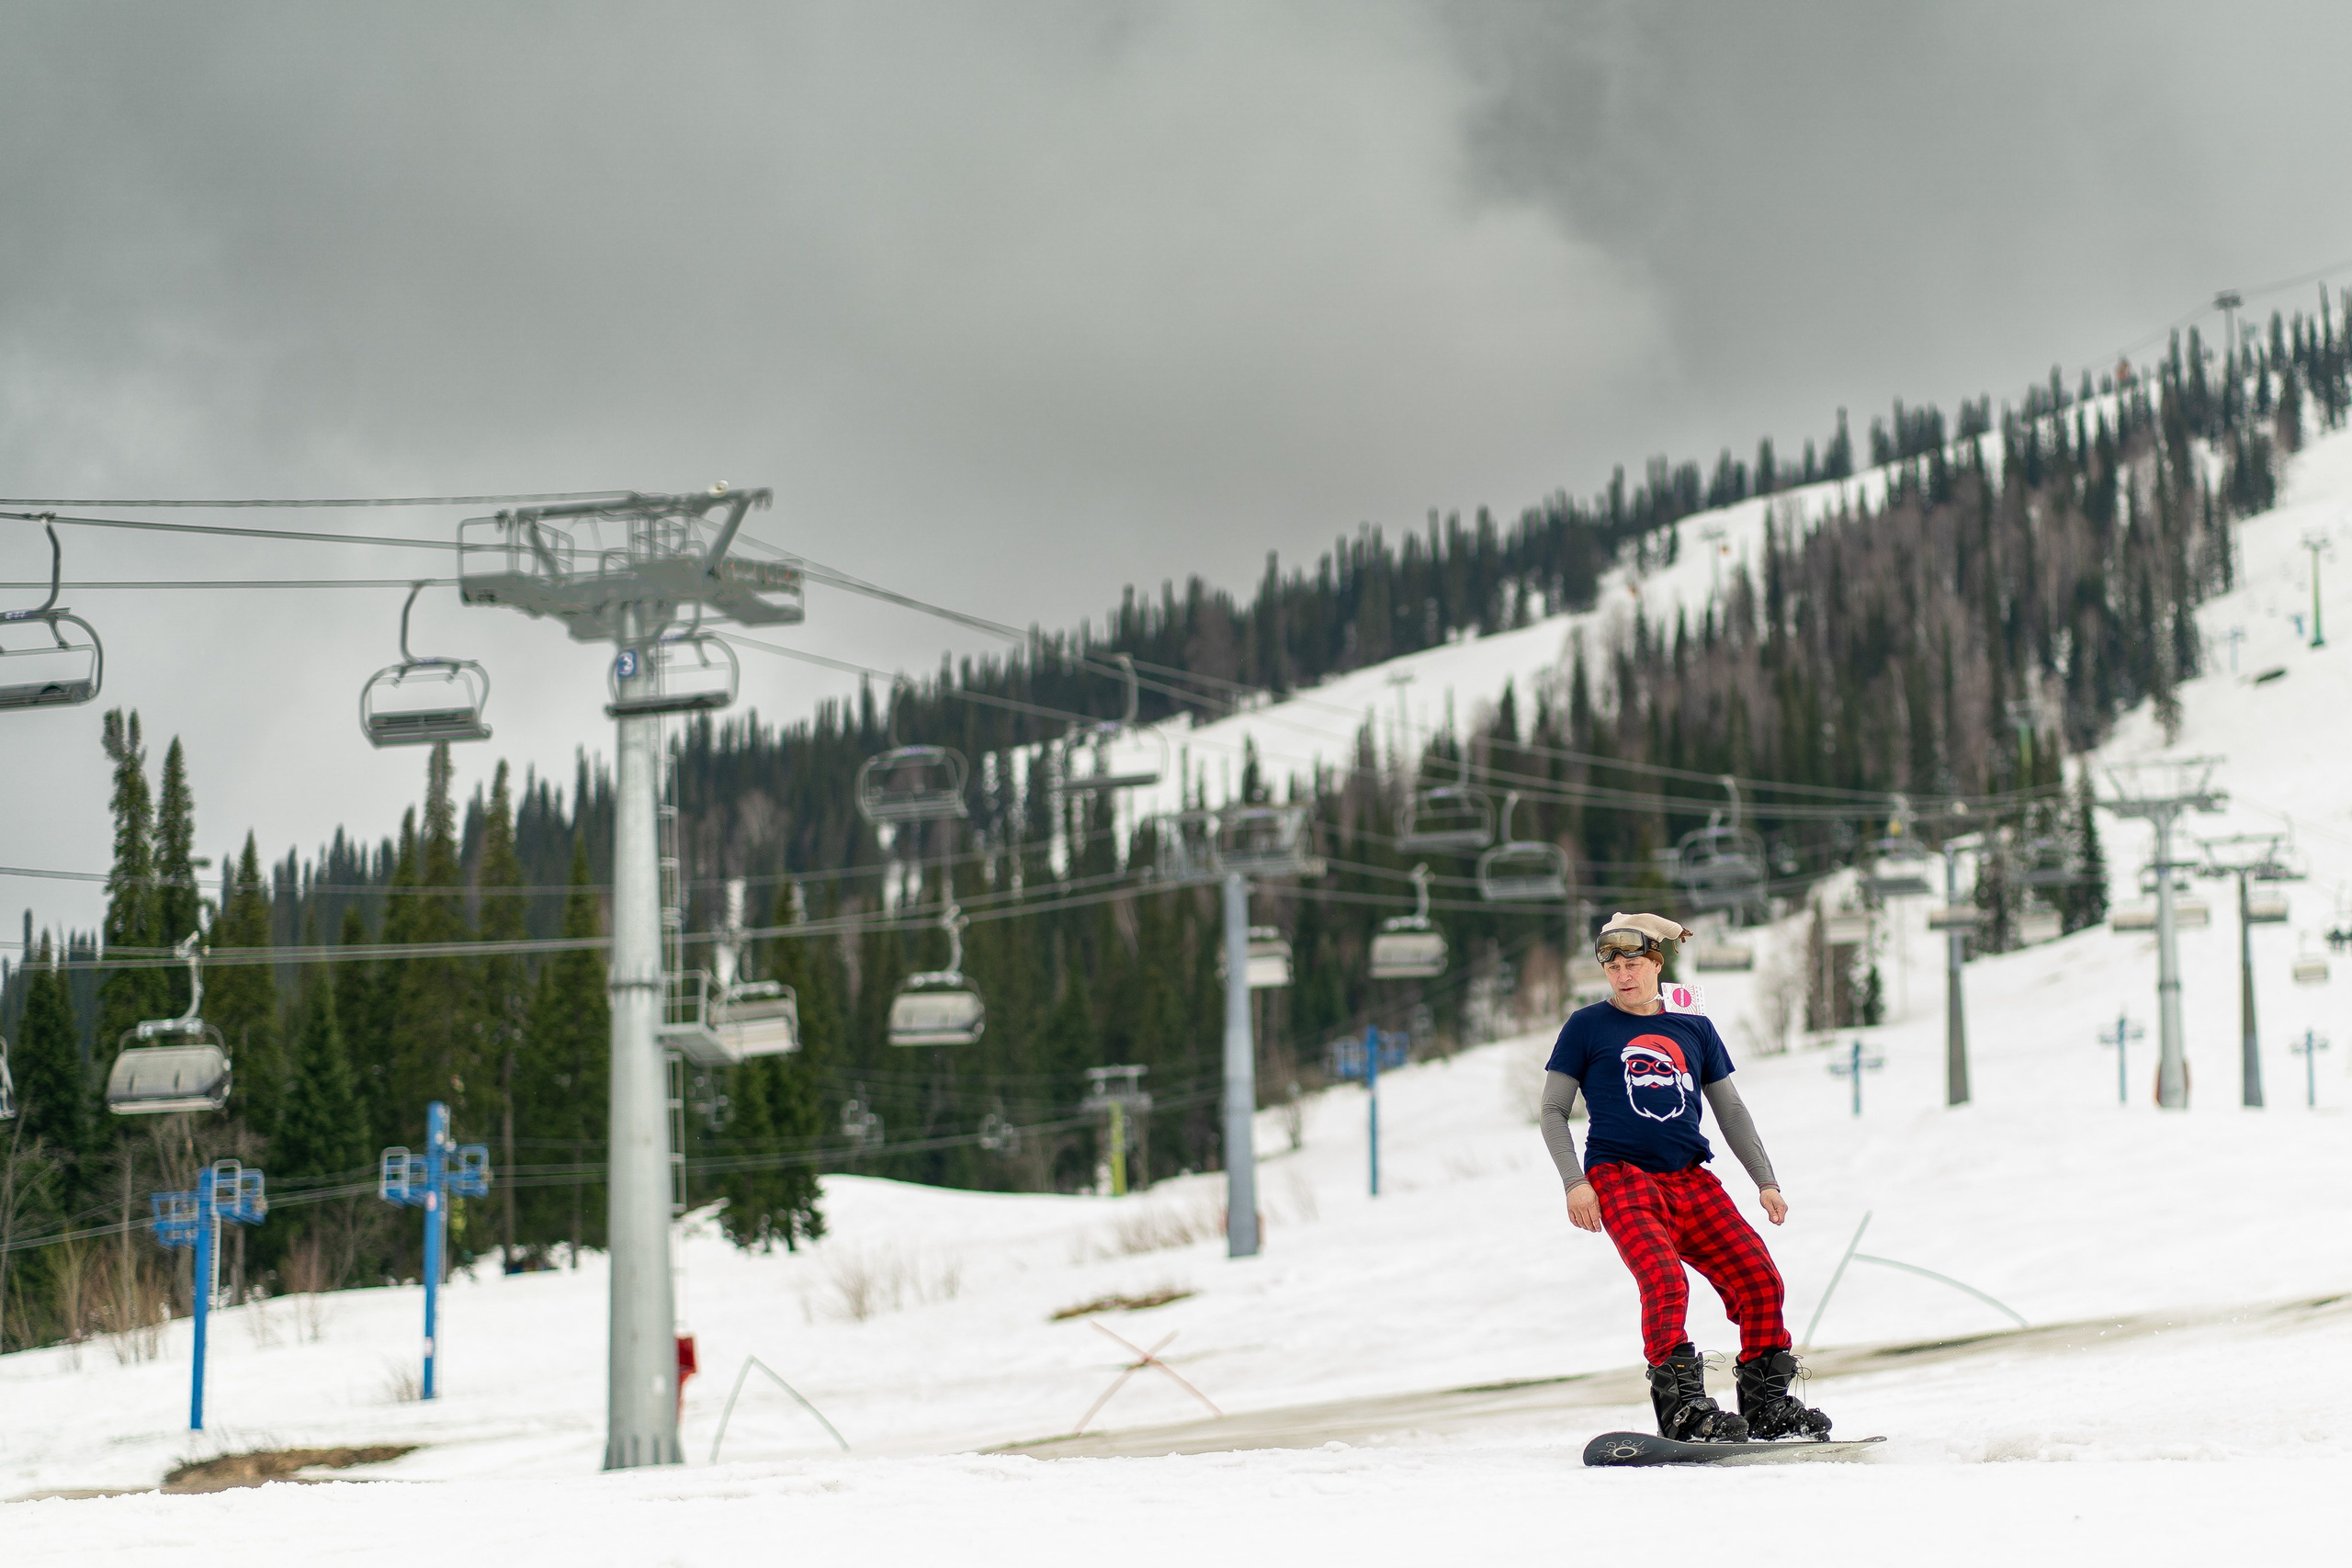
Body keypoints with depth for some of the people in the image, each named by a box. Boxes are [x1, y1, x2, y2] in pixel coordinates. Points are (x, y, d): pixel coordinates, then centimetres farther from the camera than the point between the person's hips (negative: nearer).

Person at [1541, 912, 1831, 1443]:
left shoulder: (1694, 1028, 17)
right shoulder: (1588, 1026, 7)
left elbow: (1731, 1110, 23)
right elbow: (1553, 1110, 7)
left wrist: (1766, 1181, 16)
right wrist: (1574, 1182, -7)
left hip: (1690, 1180, 4)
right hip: (1621, 1177, -4)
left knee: (1759, 1278, -10)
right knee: (1665, 1281, -27)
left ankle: (1767, 1404, 3)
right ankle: (1681, 1409, -25)